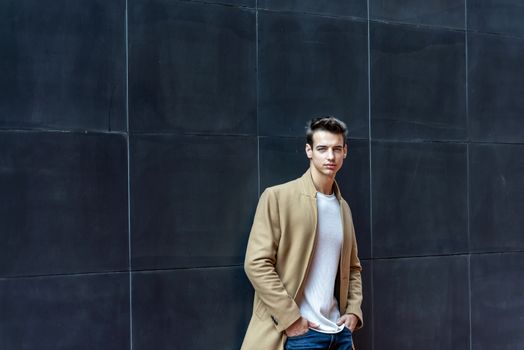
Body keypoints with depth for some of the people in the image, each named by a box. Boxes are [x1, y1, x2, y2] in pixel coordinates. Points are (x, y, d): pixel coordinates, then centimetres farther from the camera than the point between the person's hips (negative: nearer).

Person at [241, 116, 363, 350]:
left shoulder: (343, 207, 13)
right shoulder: (278, 197, -6)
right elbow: (257, 263, -12)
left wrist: (353, 311, 5)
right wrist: (290, 318, -15)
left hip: (339, 331, 6)